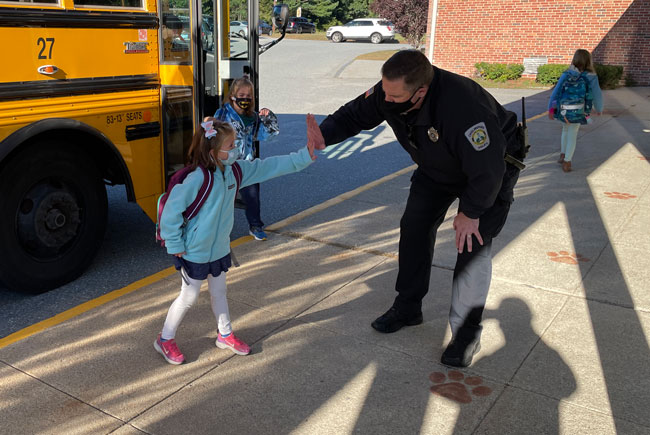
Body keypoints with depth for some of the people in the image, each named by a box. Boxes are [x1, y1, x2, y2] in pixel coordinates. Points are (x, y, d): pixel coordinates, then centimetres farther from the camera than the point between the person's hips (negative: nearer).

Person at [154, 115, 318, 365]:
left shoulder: (235, 171, -6)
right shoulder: (197, 179, -28)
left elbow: (269, 167, -2)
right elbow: (171, 210, -24)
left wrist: (305, 156, -7)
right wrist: (175, 246, -17)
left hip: (220, 248, 7)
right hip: (195, 252, -6)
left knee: (219, 292, 21)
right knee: (189, 297, 8)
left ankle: (225, 335, 39)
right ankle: (165, 339, 28)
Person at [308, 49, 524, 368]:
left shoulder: (463, 107, -45)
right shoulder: (389, 92, -23)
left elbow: (487, 170, -36)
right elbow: (355, 114, -8)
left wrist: (470, 212, -23)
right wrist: (325, 135, -28)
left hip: (490, 170, -7)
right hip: (437, 168, 7)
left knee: (472, 245, -14)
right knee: (414, 229, 6)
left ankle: (466, 332, 1)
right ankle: (408, 308, 23)